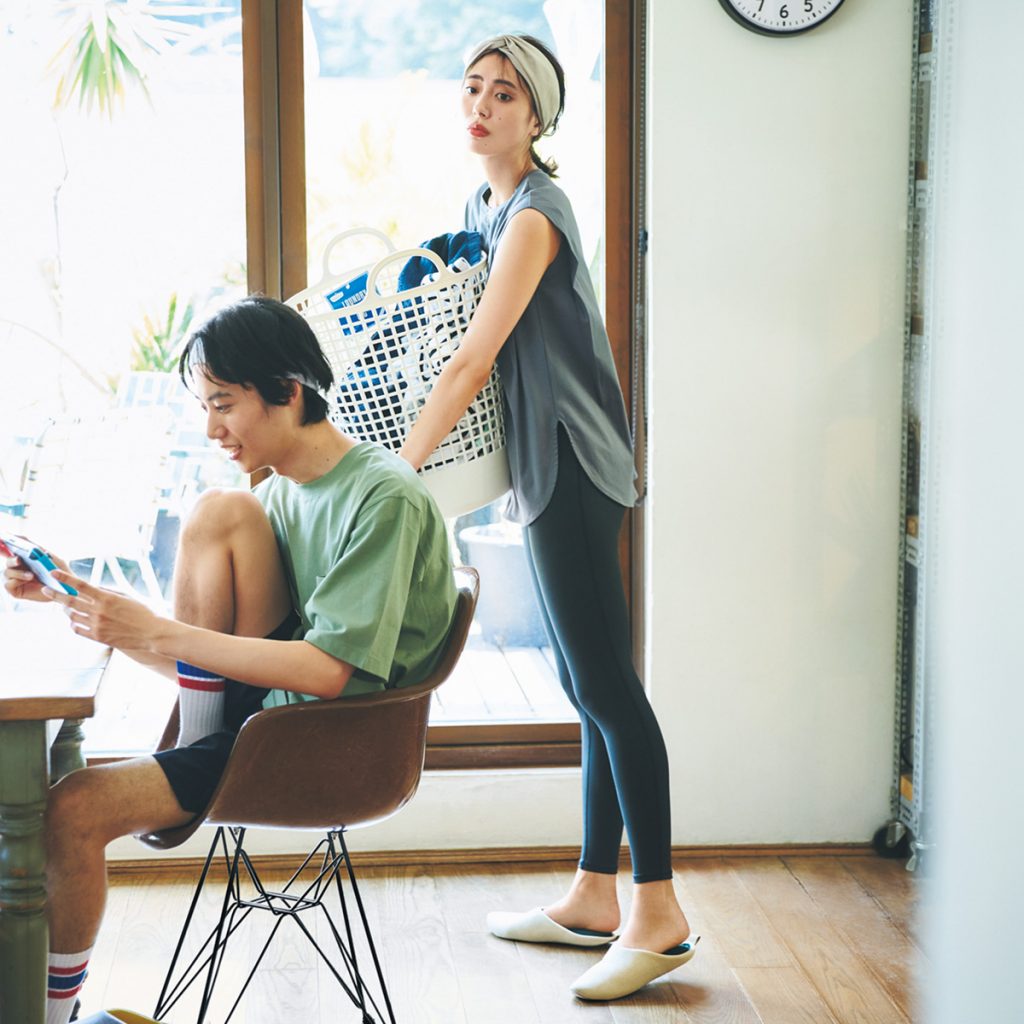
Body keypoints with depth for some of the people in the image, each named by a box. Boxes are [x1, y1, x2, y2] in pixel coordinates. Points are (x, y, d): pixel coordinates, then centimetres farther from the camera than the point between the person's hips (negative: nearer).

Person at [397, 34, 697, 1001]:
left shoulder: (534, 214, -14)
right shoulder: (479, 206, 15)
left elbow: (474, 358, -18)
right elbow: (472, 343, 26)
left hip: (571, 465, -10)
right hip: (541, 470, 10)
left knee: (604, 682, -9)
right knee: (589, 685, 11)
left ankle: (658, 916, -4)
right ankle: (593, 897, 19)